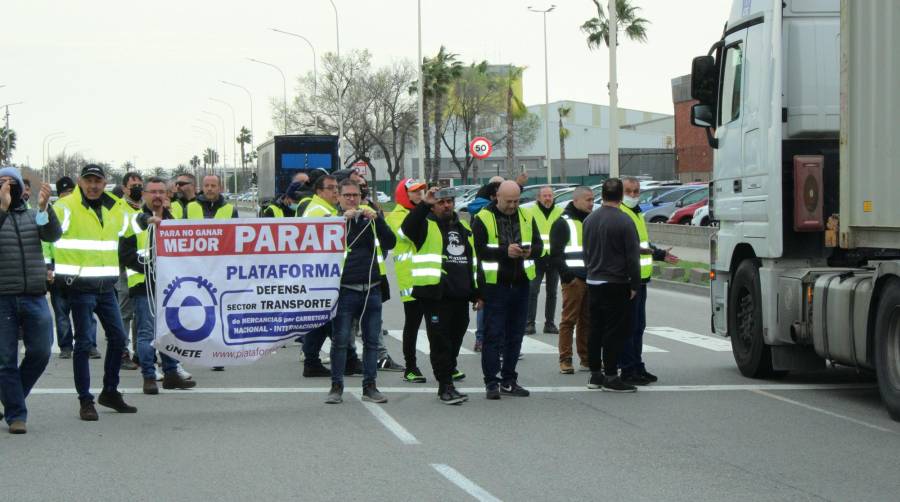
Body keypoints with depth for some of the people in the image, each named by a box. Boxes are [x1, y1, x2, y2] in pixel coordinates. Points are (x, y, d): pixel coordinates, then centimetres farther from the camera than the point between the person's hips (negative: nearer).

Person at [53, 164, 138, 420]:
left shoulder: (116, 208, 10)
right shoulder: (66, 207, -10)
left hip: (106, 286, 6)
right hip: (80, 285, -6)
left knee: (118, 337, 10)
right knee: (84, 342, -4)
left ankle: (110, 392, 25)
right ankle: (85, 401, 3)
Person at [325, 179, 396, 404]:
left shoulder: (371, 218, 11)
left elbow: (390, 242, -1)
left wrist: (377, 219, -14)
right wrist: (344, 219, -21)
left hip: (372, 290, 3)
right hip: (345, 290, -3)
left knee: (372, 341, 6)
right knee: (340, 340, -3)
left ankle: (369, 386, 13)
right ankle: (336, 387, 4)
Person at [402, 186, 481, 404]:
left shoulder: (464, 228, 19)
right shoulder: (426, 226, 0)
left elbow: (473, 261, 24)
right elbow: (408, 228, -25)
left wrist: (477, 293, 20)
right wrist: (424, 204, -32)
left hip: (460, 295, 6)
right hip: (435, 294, -6)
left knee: (455, 340, 11)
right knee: (440, 342, -6)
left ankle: (447, 381, 22)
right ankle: (445, 386, -4)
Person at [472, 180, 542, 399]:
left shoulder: (526, 217, 10)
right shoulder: (483, 219, -5)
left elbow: (539, 245, 10)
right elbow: (480, 250, -14)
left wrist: (530, 250, -12)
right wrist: (505, 251, -26)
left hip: (520, 284, 5)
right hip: (495, 284, -5)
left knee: (515, 334, 10)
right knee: (493, 334, -4)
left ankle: (509, 380, 19)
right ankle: (491, 383, -1)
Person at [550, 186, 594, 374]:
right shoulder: (563, 223, -2)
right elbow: (556, 253, -9)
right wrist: (567, 275, -18)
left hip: (591, 279, 7)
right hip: (573, 279, -6)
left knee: (588, 321, 8)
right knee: (569, 320, -5)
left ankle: (587, 359, 13)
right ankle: (565, 360, -3)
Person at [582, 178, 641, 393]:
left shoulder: (589, 220, 7)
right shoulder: (624, 221, -14)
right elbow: (632, 256, -13)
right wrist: (634, 284, -6)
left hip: (593, 283, 7)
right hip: (615, 284, -7)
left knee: (596, 329, 13)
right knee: (614, 331, -4)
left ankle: (595, 374, 17)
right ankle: (610, 377, -4)